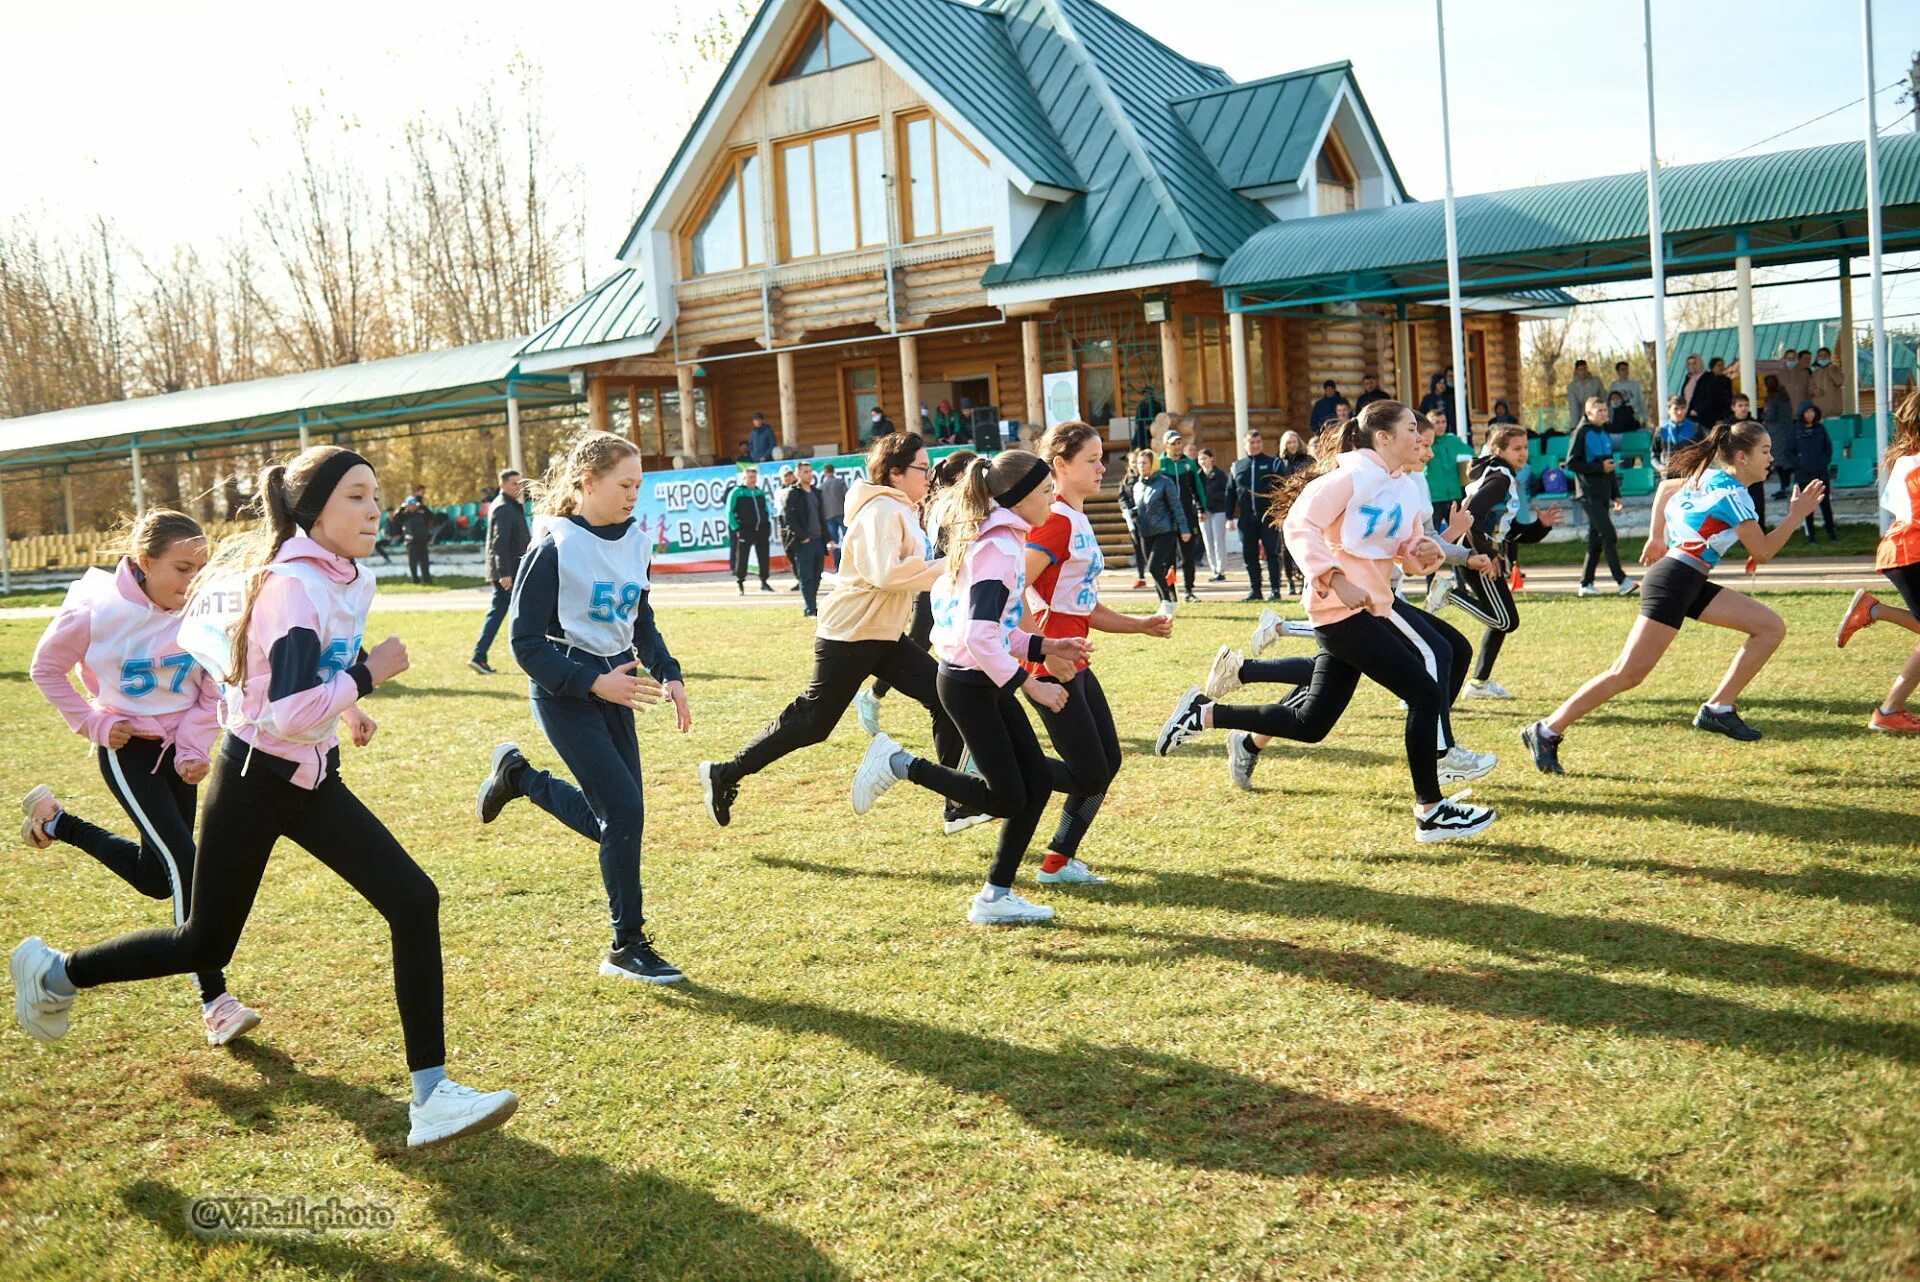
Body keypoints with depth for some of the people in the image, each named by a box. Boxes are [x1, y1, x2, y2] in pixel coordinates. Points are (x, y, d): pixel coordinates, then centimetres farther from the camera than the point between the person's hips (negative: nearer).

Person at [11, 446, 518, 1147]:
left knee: (414, 902, -8)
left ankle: (432, 1096, -5)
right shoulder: (293, 586, -23)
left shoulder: (347, 578, 4)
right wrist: (367, 675, -21)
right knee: (206, 943, 10)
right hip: (255, 780, -7)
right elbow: (289, 714, -32)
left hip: (313, 780, 8)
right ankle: (53, 971, 39)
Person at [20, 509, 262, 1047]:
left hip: (179, 749, 5)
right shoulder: (95, 612, -17)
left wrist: (194, 750, -11)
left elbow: (212, 695, -1)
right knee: (184, 865, -15)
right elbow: (46, 669, -1)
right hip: (128, 752, -5)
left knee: (158, 877, 12)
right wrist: (93, 723, -6)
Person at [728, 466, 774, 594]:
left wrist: (768, 524, 11)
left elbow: (766, 508, 22)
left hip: (761, 529, 5)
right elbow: (730, 512, -5)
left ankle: (764, 581, 16)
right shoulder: (736, 492, -3)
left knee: (764, 556, 5)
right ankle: (739, 583, 9)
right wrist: (736, 528, -11)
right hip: (745, 529, -5)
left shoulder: (760, 492, 13)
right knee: (741, 557, -1)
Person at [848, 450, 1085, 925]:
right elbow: (980, 635, -26)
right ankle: (900, 765, 5)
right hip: (969, 684, -10)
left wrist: (1045, 646, 10)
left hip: (986, 682, 10)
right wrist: (1031, 684, -21)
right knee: (1008, 797, -3)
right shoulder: (999, 545, -18)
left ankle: (996, 896, 14)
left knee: (1038, 781, 7)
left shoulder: (1000, 539, 13)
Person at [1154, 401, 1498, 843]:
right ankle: (1430, 812, 0)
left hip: (1372, 606, 9)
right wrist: (1336, 579, -23)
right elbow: (1300, 525, -16)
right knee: (1426, 692, -10)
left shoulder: (1407, 488, 13)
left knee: (1310, 723, 10)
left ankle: (1203, 713, 21)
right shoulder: (1355, 475, -12)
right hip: (1341, 608, -9)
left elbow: (1409, 554, 21)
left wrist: (1426, 553, -2)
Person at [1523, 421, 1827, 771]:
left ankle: (1718, 708, 7)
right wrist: (1795, 516, 2)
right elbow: (1763, 552, -4)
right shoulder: (1733, 494, -11)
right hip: (1674, 581, -10)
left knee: (1771, 628, 5)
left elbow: (1666, 487, 31)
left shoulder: (1710, 477, 15)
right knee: (1629, 674, -12)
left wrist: (1657, 537, 31)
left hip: (1690, 584, 10)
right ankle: (1546, 731, -10)